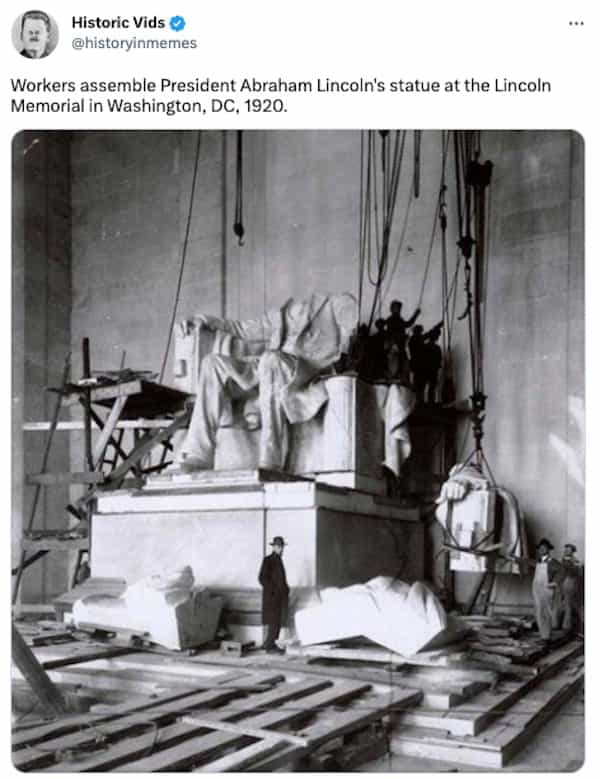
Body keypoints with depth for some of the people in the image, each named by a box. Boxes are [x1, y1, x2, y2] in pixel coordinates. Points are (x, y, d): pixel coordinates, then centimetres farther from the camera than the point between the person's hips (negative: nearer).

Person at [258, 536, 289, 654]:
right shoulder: (268, 560, -8)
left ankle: (270, 644, 16)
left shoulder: (279, 560, 15)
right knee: (274, 621, -8)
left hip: (281, 596, 8)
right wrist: (271, 591, -17)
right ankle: (269, 645, -1)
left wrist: (286, 590, 11)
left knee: (278, 621, 9)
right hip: (272, 596, -8)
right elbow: (262, 578, -14)